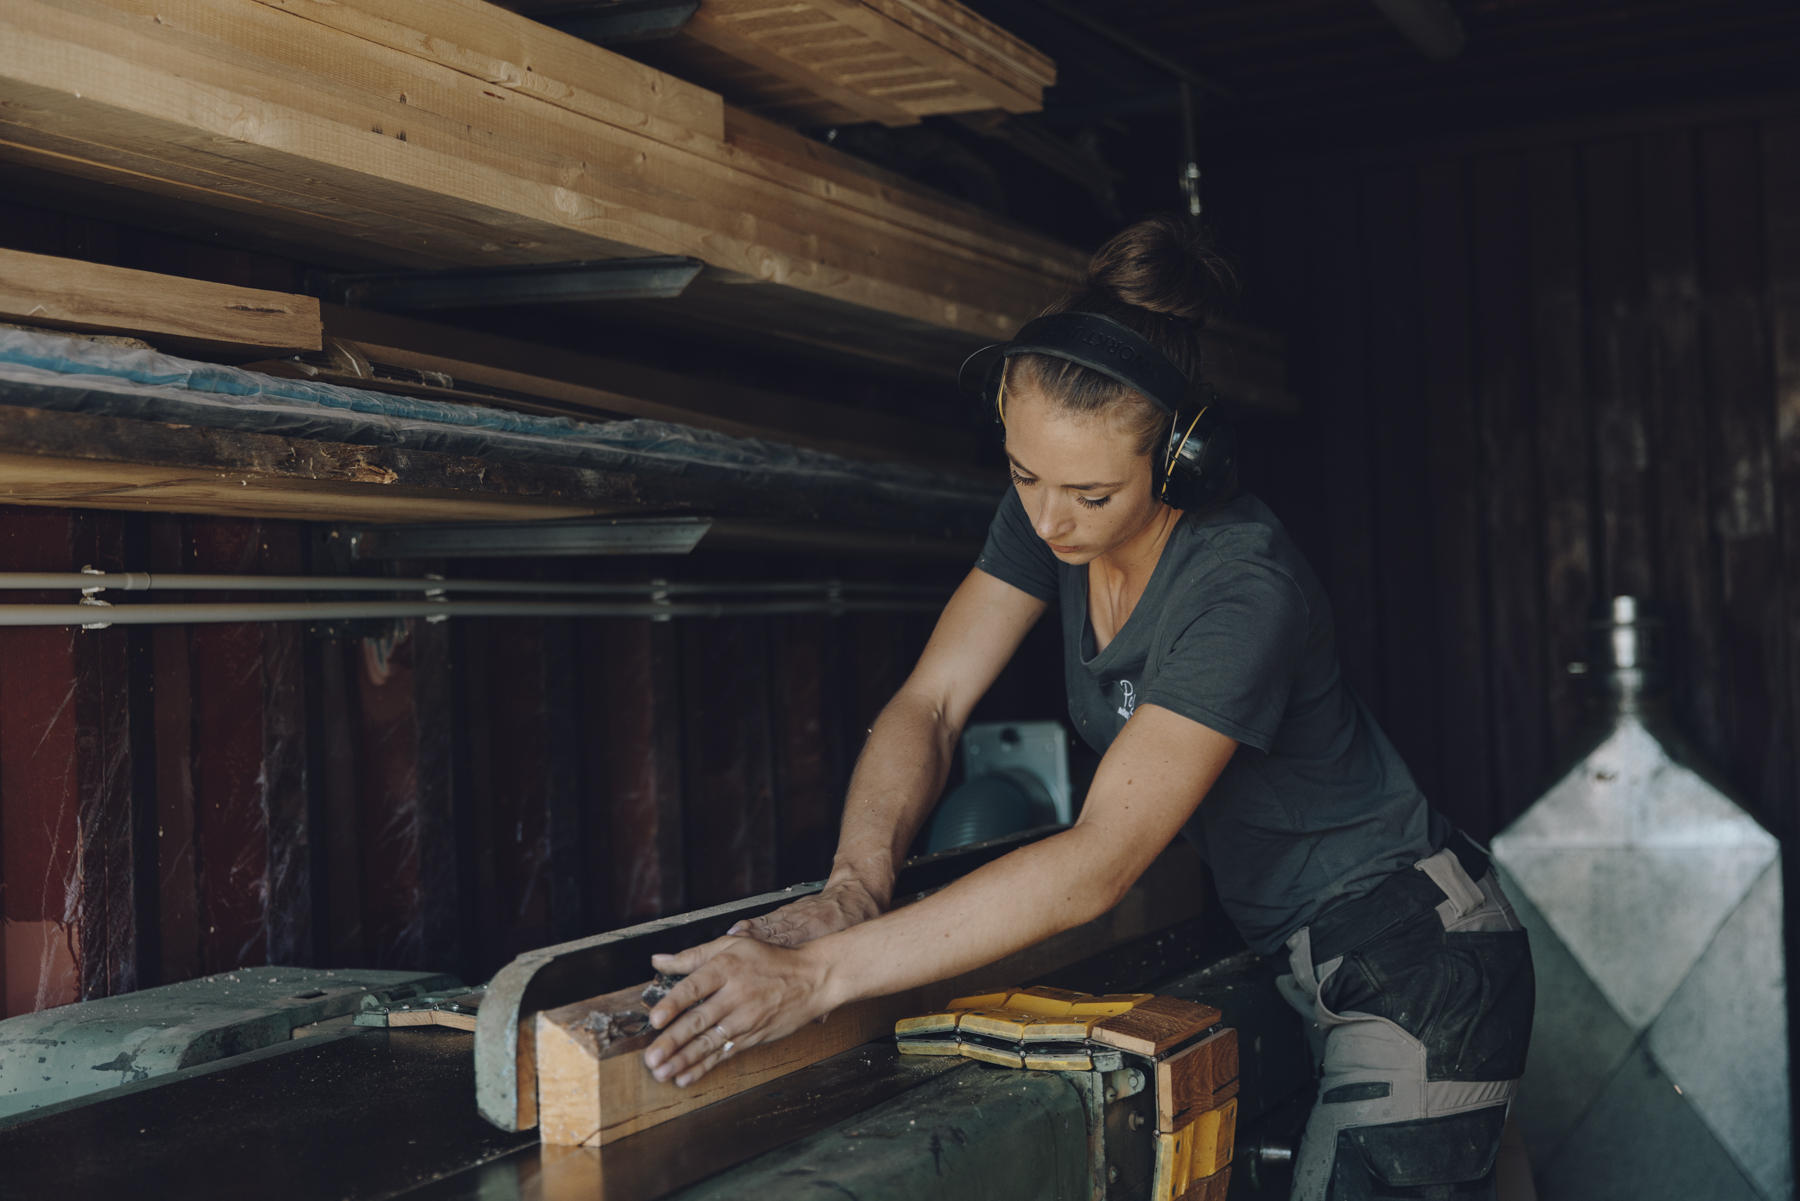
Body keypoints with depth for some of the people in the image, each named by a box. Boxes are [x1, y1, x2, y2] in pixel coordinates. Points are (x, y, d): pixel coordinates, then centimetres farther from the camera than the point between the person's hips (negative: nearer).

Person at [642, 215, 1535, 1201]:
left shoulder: (1243, 590, -29)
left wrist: (823, 973, -41)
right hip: (1282, 952, 7)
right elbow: (928, 704, -7)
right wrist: (855, 882, -27)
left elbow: (1098, 862, -35)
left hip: (1413, 961, -6)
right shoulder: (1049, 516, -7)